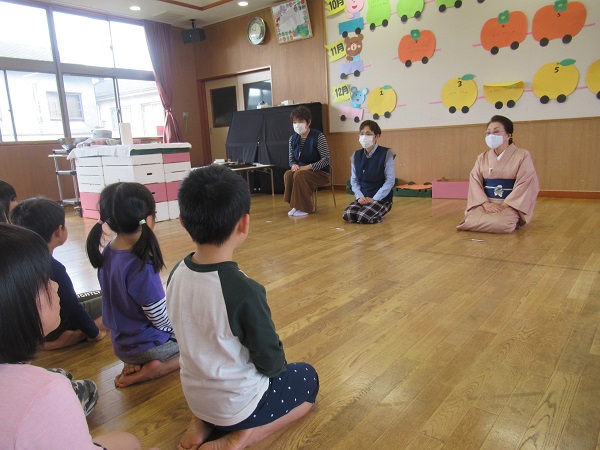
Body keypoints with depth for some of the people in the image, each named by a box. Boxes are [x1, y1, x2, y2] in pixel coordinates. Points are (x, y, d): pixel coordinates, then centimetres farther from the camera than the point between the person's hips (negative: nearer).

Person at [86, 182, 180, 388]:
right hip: (147, 345, -7)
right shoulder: (139, 266, -30)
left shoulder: (107, 252, -6)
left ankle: (136, 364, 9)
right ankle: (152, 369, -5)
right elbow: (162, 320, -22)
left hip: (122, 343, 8)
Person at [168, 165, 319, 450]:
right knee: (308, 377, 19)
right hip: (237, 404, -5)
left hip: (194, 396, 6)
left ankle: (201, 422, 15)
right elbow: (271, 360, -19)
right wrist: (276, 365, 5)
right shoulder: (244, 290, -32)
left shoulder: (177, 274, -12)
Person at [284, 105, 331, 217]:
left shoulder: (318, 137, -13)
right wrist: (294, 165, -14)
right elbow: (291, 159, 11)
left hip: (320, 172, -5)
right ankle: (296, 206, -13)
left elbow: (326, 159, -15)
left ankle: (306, 208, -17)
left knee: (299, 175, -33)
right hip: (301, 170, 5)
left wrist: (307, 167, -24)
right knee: (288, 174, -26)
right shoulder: (293, 138, 3)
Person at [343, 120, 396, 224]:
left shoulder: (386, 154, -11)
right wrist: (359, 196, -9)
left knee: (363, 217, -28)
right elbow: (354, 179, 8)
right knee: (347, 215, -20)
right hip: (362, 198, 5)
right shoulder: (356, 156, 5)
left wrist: (374, 199, -15)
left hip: (381, 198, -4)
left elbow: (390, 180, -12)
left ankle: (378, 214, 6)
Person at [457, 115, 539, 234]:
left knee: (501, 223, -34)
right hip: (485, 203, 3)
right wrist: (486, 203, -17)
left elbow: (525, 184, -10)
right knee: (471, 221, -27)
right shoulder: (482, 158, 11)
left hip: (510, 205, -3)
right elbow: (475, 181, 0)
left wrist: (503, 206, -19)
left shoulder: (522, 156, -1)